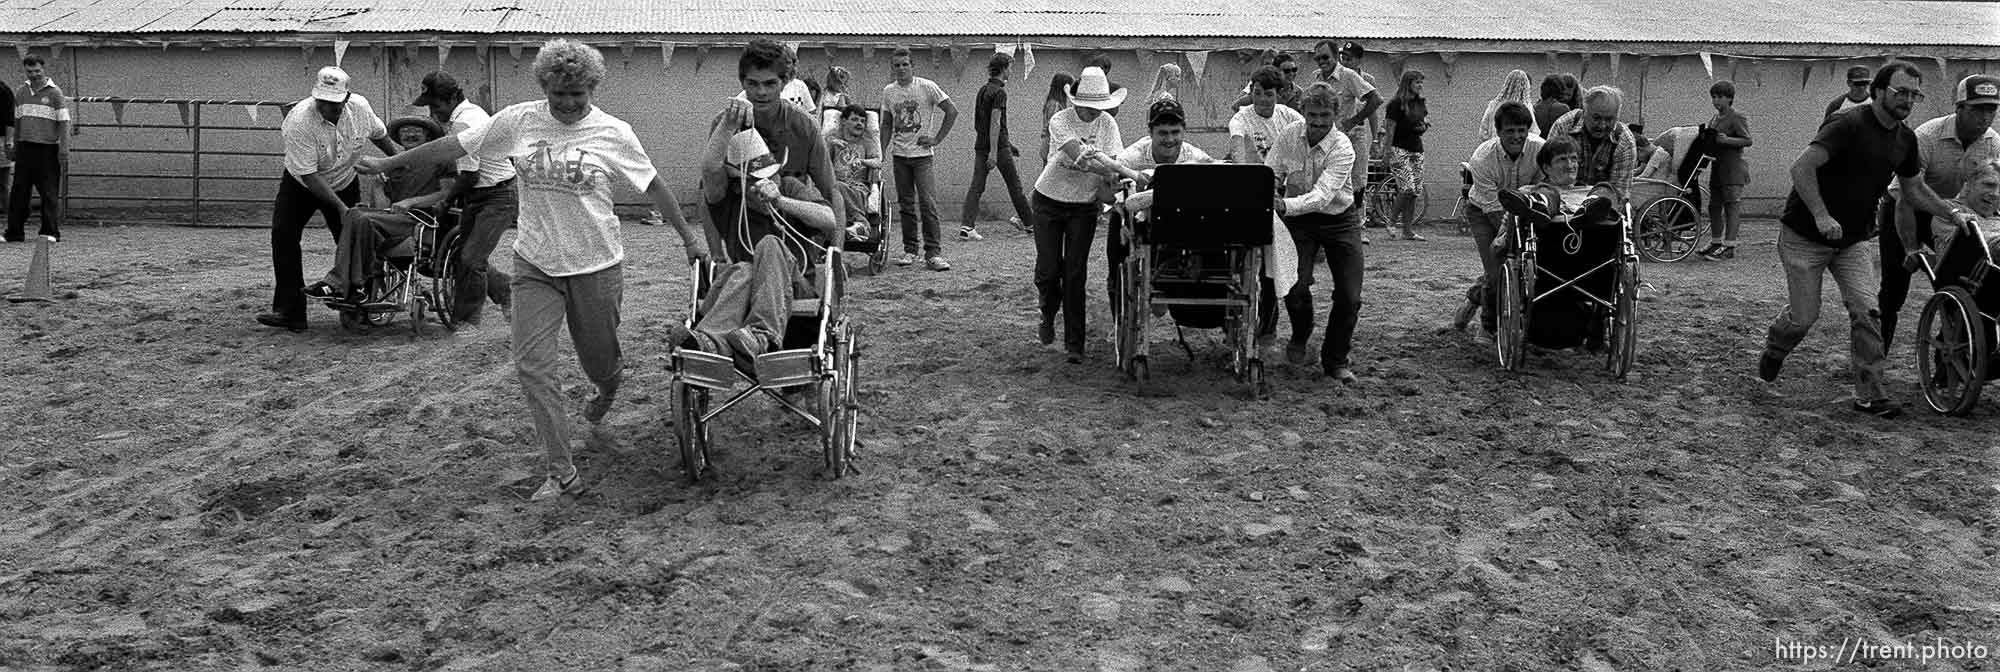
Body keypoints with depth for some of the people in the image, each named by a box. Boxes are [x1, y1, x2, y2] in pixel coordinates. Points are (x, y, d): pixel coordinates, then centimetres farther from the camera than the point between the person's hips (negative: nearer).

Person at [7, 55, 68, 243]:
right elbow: (17, 122, 19)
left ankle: (50, 232, 3)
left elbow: (63, 123, -5)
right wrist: (14, 147, 16)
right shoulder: (20, 92, 13)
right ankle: (14, 232, 6)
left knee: (49, 192, -2)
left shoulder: (55, 93, -1)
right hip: (24, 148, 4)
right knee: (19, 191, 3)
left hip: (47, 148, -4)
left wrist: (64, 151, -12)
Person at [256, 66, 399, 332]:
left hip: (344, 183, 3)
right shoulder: (299, 120, -32)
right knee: (283, 235, -16)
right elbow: (309, 175, -30)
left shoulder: (360, 107, -19)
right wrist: (340, 207, -34)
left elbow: (381, 136, 5)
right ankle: (289, 311, -16)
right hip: (301, 183, -3)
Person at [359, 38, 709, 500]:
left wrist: (688, 236, 7)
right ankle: (561, 473, -3)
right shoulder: (518, 121, -3)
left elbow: (654, 186, 2)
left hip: (596, 266, -1)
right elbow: (453, 146, 4)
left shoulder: (613, 133, -6)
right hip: (535, 265, 2)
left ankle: (608, 387, 52)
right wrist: (388, 164, 8)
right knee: (532, 365, -8)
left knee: (598, 361, 11)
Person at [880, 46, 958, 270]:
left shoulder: (927, 87, -5)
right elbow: (886, 125, 15)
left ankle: (933, 253, -9)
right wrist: (881, 152, 5)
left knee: (928, 204, -11)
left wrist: (937, 138, -6)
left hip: (922, 153, -4)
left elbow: (952, 111, -3)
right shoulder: (888, 92, 7)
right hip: (899, 155, 4)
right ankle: (910, 250, 17)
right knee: (905, 205, 8)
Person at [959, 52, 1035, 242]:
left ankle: (967, 226, -10)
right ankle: (1030, 222, 18)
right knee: (1014, 185, 6)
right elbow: (995, 122, -19)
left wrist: (1008, 143, 30)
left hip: (980, 145, 8)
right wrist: (993, 152, -23)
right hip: (998, 145, -7)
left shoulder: (983, 90, 16)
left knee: (976, 186, 1)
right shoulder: (999, 92, -12)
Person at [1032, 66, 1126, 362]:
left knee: (1075, 273, -4)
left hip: (1084, 206, 2)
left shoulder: (1107, 124, -6)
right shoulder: (1060, 120, -19)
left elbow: (1116, 161, -14)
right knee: (1048, 270, -1)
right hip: (1049, 202, -2)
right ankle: (1048, 317, 32)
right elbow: (1081, 158, -31)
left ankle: (1075, 343, 2)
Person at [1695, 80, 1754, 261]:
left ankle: (1729, 246, -11)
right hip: (1717, 167, 9)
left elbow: (1747, 140, -15)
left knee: (1732, 205, -8)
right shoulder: (1714, 119, 18)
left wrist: (1727, 140, -25)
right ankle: (1716, 243, 21)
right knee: (1714, 206, 12)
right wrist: (1705, 136, 5)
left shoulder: (1737, 118, -7)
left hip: (1733, 168, -9)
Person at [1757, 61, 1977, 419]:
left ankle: (1869, 395, -4)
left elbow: (1914, 188, 20)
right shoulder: (1848, 124, -19)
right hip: (1805, 237, -6)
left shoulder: (1905, 139, 6)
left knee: (1867, 312, -9)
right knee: (1804, 316, 0)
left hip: (1852, 240, 6)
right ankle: (1773, 351, 33)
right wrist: (1821, 216, -34)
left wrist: (1951, 212, 7)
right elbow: (1801, 167, -28)